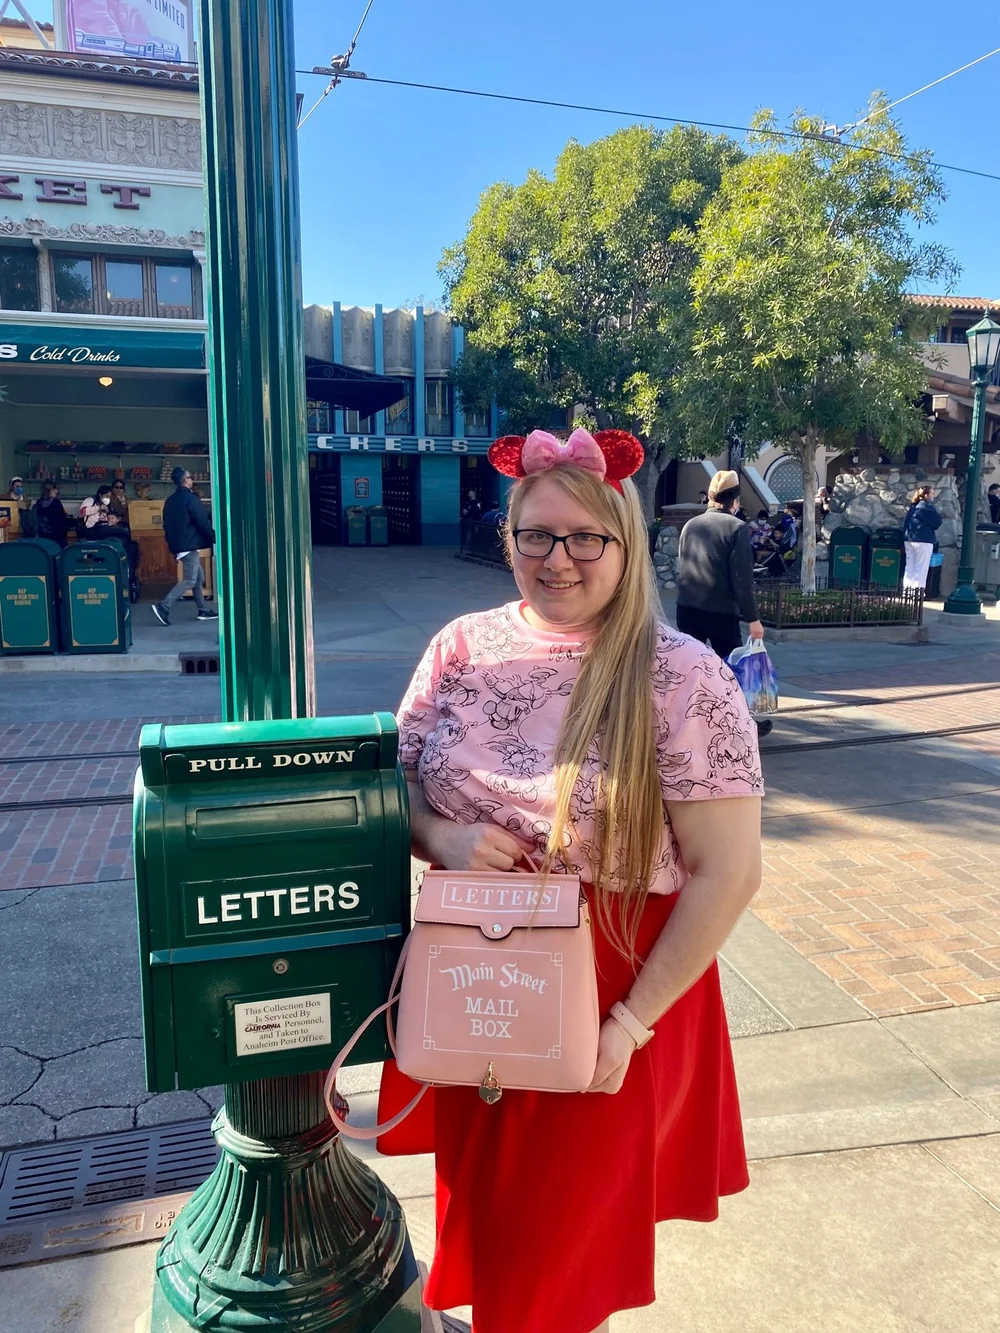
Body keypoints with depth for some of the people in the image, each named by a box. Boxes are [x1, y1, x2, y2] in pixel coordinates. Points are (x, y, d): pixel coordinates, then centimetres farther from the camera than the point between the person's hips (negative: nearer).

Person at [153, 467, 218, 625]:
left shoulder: (170, 500, 13)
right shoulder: (190, 498, -12)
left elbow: (167, 526, 17)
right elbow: (203, 522, -14)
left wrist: (172, 546, 22)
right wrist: (215, 538, -3)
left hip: (178, 545, 9)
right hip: (189, 545, -9)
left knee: (199, 576, 15)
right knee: (190, 580, -9)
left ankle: (203, 610, 16)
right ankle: (163, 607, -16)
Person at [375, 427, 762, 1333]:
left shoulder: (681, 679, -16)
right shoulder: (464, 646, -3)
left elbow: (727, 873, -15)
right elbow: (397, 782, 5)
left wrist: (633, 1021, -15)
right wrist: (445, 838, -17)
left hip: (615, 989, -3)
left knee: (570, 1233, 18)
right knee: (483, 1206, 24)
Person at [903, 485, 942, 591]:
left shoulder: (913, 506, 15)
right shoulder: (928, 507, -8)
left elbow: (905, 524, 15)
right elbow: (937, 522, -5)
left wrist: (904, 543, 16)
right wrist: (928, 527, 16)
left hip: (909, 539, 7)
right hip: (923, 540, -7)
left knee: (910, 568, 9)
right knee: (921, 569, -3)